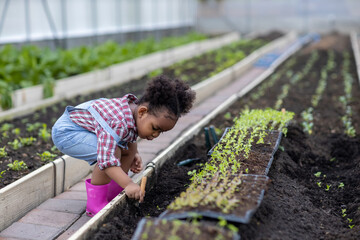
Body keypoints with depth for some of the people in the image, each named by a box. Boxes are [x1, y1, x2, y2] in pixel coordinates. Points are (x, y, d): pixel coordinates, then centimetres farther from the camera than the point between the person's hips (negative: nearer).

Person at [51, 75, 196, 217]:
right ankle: (95, 203, -16)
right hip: (66, 132, -10)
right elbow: (106, 159, -44)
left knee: (130, 148, 5)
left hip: (83, 128, 10)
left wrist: (134, 155, 2)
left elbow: (130, 137, 16)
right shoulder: (118, 123, -36)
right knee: (113, 151, -30)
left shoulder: (135, 107, -6)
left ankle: (112, 196, 13)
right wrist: (128, 184, -49)